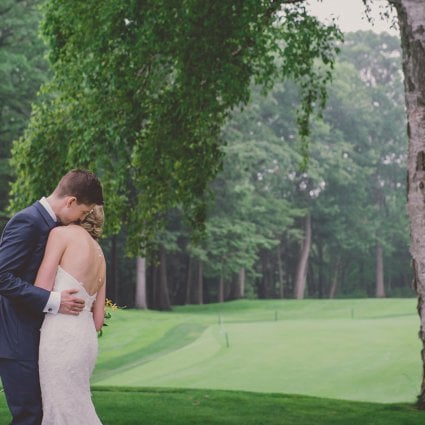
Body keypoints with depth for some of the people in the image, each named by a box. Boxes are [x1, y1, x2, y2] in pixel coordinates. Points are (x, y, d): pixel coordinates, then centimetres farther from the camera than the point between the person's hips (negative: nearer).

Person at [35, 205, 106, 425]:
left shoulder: (61, 234, -3)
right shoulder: (99, 256, 18)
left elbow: (41, 292, -9)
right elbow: (98, 320, 15)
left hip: (61, 340, -8)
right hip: (86, 339, 8)